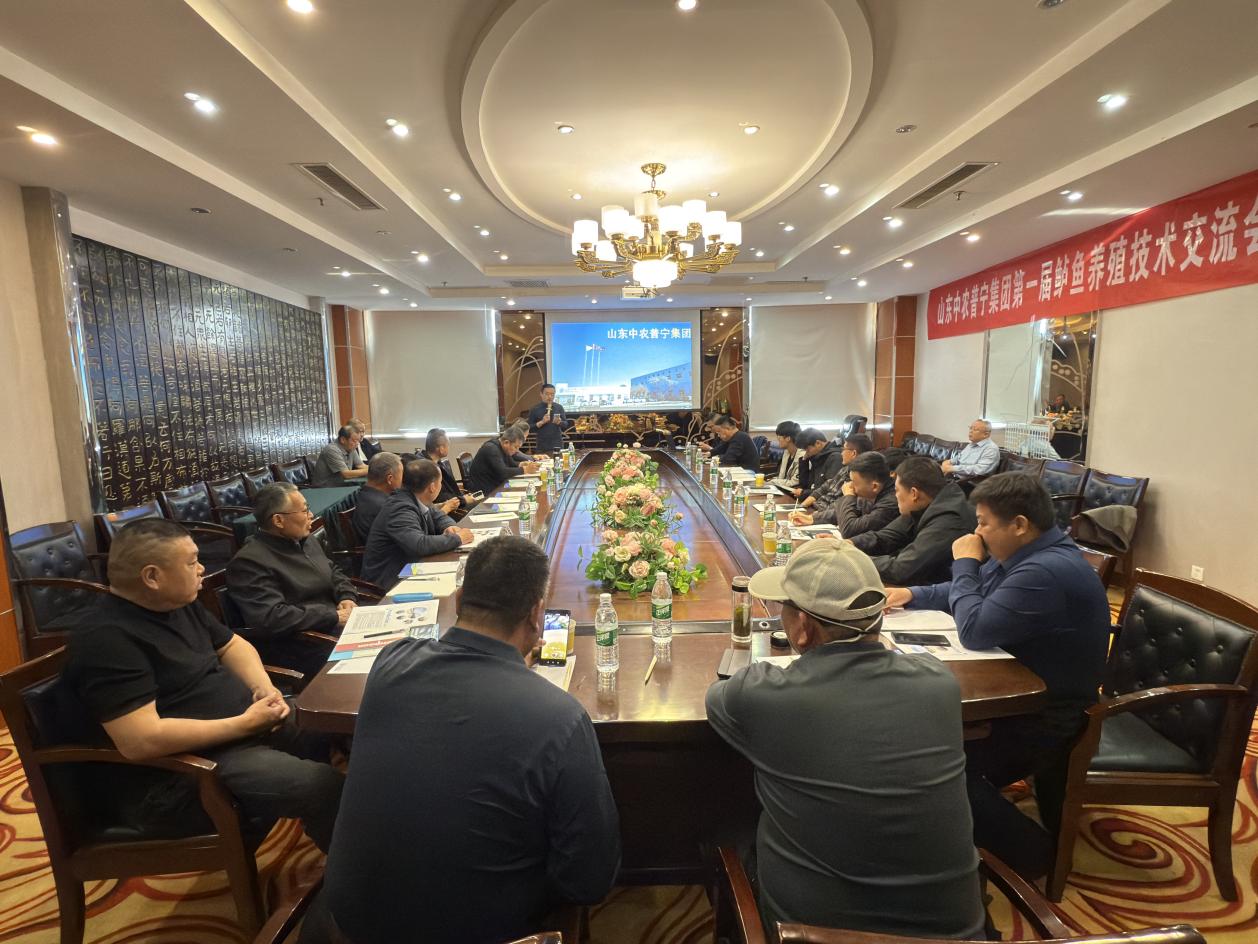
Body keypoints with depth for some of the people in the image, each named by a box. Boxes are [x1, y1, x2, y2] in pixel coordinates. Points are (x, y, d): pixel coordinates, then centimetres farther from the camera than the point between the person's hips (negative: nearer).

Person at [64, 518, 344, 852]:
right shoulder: (106, 638, -22)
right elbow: (140, 741, -28)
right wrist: (245, 724, -24)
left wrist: (265, 688, -4)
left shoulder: (180, 603, 7)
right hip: (177, 770, -10)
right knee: (323, 787, -25)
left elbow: (232, 645, 16)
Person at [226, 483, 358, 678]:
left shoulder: (307, 540, 13)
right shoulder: (249, 562, -15)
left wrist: (347, 597, 0)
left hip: (337, 627, 9)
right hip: (301, 647, -8)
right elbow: (271, 618, -24)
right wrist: (334, 616, -20)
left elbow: (333, 572, 23)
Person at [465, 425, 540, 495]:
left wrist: (520, 465, -4)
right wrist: (524, 469, -22)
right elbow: (502, 473, -27)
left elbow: (512, 465, 18)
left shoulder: (503, 448, 7)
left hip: (495, 488, 9)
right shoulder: (491, 449, -19)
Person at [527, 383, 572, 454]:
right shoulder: (535, 409, 0)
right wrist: (542, 422, -15)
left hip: (558, 446, 2)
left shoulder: (559, 407, 6)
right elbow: (530, 429, -2)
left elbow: (566, 425, 7)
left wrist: (559, 422, -13)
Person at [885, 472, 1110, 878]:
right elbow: (968, 594, 18)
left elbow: (974, 630, -27)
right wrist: (913, 595, 2)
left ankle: (1030, 853, 1)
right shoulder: (1023, 555, 3)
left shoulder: (1047, 572, -30)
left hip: (1045, 720, -10)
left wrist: (965, 564, -15)